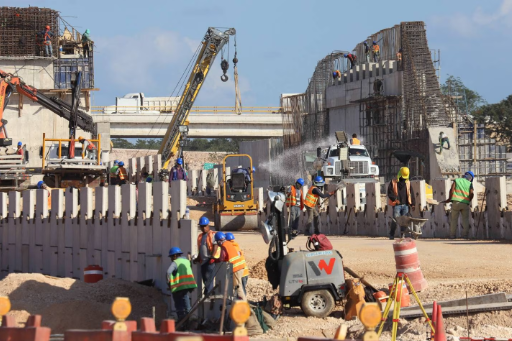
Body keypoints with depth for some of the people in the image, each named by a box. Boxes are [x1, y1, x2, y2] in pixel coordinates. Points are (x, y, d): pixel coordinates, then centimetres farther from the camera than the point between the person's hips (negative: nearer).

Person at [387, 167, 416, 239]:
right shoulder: (393, 182, 5)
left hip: (405, 204, 3)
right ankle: (391, 235, -1)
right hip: (397, 205, -3)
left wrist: (412, 203, 6)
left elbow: (411, 193, 15)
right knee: (395, 219, -10)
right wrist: (394, 199, -18)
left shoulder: (408, 183, 16)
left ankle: (403, 234, 2)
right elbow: (390, 192, -2)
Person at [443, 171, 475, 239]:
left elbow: (452, 190, -3)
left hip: (456, 202, 0)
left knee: (454, 219, 7)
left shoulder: (456, 180, 11)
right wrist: (469, 201, 12)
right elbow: (472, 193, -3)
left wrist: (449, 199, 6)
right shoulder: (469, 183, 11)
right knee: (465, 219, 8)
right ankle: (465, 235, -2)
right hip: (465, 204, 0)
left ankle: (452, 235, 4)